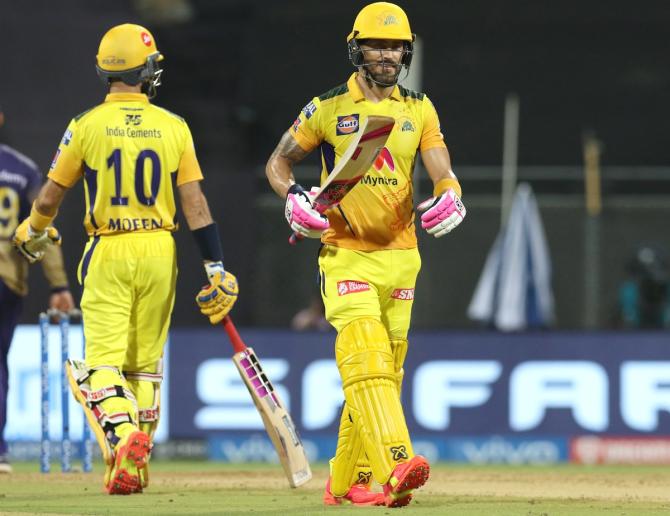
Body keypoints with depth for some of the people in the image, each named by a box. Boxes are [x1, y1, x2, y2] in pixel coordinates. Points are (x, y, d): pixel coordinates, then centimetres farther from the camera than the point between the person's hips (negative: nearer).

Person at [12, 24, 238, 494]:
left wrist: (34, 234, 23)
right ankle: (136, 462, 14)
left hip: (108, 253, -2)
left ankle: (123, 437, -29)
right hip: (159, 252, 2)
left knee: (103, 361, -3)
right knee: (145, 362, 15)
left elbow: (49, 198, 2)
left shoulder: (86, 125, -4)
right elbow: (196, 204, -2)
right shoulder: (174, 127, 0)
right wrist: (217, 269, 1)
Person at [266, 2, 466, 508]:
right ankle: (396, 465, -36)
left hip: (400, 256, 4)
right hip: (346, 254, -4)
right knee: (365, 357, -21)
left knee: (382, 371, 8)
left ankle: (347, 482, 19)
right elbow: (278, 161, 9)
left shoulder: (419, 110, 8)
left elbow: (441, 168, -3)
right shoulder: (327, 108, 0)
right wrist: (293, 196, -11)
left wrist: (449, 197, -25)